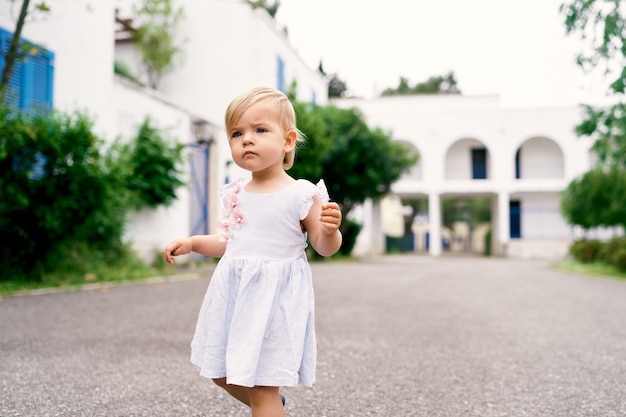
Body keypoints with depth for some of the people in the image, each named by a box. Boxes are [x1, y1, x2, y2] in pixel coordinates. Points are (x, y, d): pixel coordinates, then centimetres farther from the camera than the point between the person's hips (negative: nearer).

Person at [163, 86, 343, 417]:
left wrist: (330, 229, -26)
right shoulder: (236, 195, 7)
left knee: (261, 386, -2)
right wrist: (193, 243, 11)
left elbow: (324, 247, -5)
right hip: (233, 293, 7)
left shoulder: (301, 194, -11)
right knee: (221, 373, 19)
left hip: (273, 295, -7)